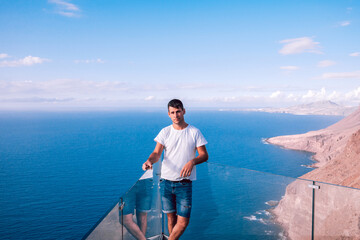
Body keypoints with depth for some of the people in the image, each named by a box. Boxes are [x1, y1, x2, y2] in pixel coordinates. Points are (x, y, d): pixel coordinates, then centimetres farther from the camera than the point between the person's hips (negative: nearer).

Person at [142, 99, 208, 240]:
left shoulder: (194, 132, -2)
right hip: (166, 182, 1)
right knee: (171, 217, 12)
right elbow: (157, 153, -5)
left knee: (183, 221, -4)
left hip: (184, 183, -1)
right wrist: (149, 161, -28)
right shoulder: (165, 132, 3)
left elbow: (204, 155, -2)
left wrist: (192, 161, -23)